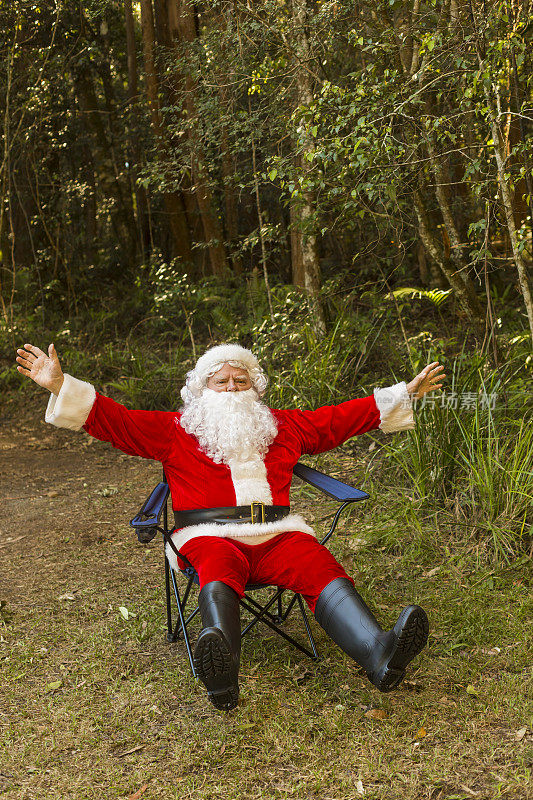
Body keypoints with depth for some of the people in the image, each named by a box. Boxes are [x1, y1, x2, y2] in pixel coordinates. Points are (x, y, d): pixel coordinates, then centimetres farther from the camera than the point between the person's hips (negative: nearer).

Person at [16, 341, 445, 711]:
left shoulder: (284, 426, 27)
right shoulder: (175, 430, 20)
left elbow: (340, 418, 29)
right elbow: (116, 420, 11)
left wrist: (405, 393, 27)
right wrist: (61, 386, -1)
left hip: (279, 534, 3)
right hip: (211, 537, -2)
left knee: (323, 569, -28)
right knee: (218, 577, -37)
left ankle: (379, 653, -50)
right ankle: (223, 671, -65)